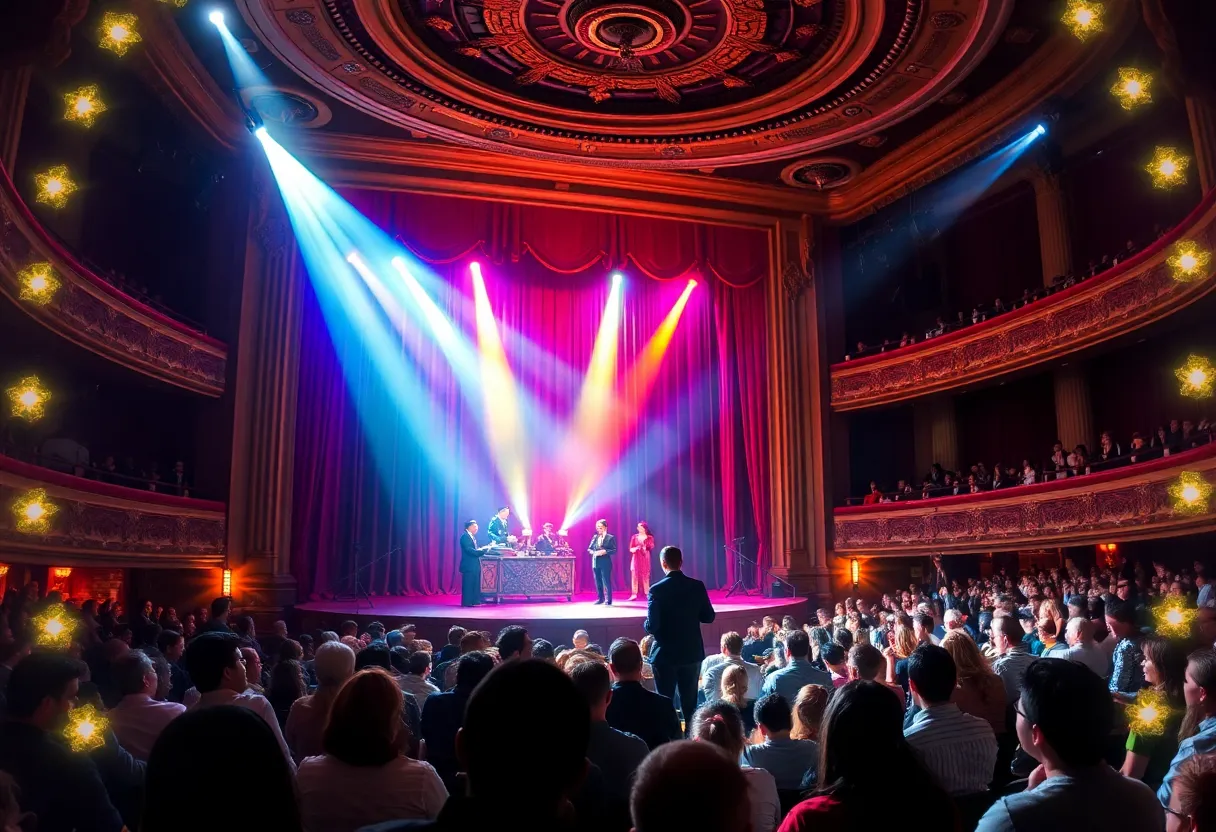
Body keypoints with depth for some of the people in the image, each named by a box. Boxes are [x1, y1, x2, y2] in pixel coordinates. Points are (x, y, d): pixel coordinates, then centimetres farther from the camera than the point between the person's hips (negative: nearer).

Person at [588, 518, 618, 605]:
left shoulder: (610, 538, -2)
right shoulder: (595, 537, 11)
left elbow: (614, 550, -8)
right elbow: (589, 548, 12)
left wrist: (604, 551, -20)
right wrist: (593, 552, -9)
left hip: (605, 563, -5)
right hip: (595, 562, 5)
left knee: (606, 581, -4)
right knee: (598, 582, 11)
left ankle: (608, 600, 2)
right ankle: (600, 598, 21)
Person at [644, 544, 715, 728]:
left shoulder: (657, 589, -16)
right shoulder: (697, 586, -5)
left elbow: (651, 626, -19)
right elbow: (708, 617, 2)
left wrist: (646, 624, 3)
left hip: (665, 654, -3)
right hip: (692, 652, 3)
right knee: (690, 702, 14)